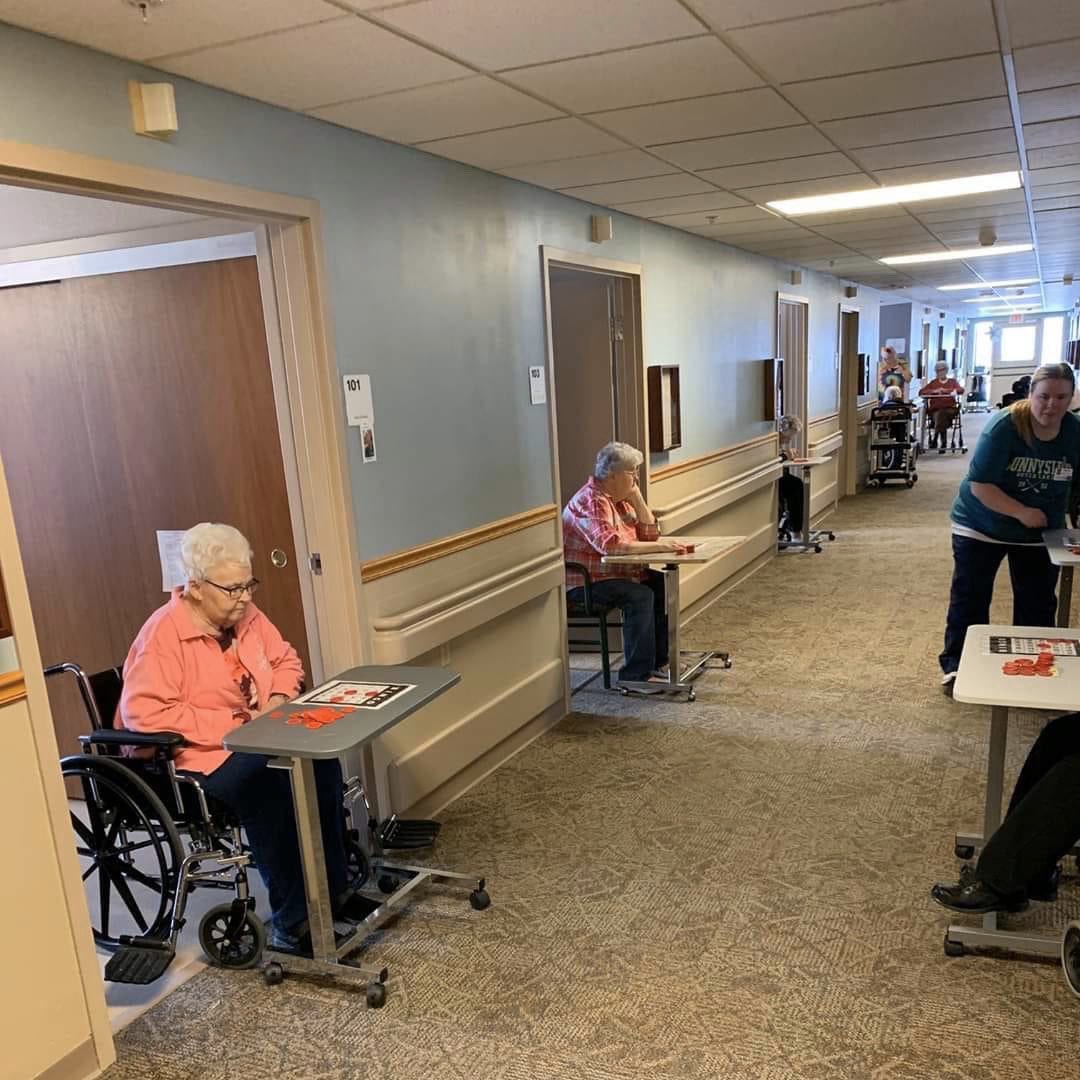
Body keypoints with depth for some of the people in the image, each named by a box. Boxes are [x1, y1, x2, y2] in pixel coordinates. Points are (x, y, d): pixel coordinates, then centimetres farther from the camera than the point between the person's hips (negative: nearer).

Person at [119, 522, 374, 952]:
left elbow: (285, 660, 18)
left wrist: (278, 700, -4)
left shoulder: (245, 615, 5)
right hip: (198, 753, -7)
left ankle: (335, 888, -5)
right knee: (272, 787, -33)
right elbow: (145, 714, -25)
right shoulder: (163, 635, -17)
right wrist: (232, 724, -23)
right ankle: (292, 924, -20)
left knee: (322, 764, -21)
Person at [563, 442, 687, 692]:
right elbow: (609, 544, -35)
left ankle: (659, 660, 11)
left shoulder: (619, 498, 10)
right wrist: (656, 547, -32)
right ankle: (636, 675, -21)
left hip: (617, 572, 10)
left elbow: (649, 534, 9)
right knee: (640, 596, -28)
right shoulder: (591, 501, -20)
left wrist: (637, 498, -3)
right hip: (585, 581, -10)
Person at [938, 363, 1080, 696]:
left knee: (1037, 605, 9)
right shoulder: (1004, 427, -23)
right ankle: (956, 666, 14)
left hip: (1040, 532, 4)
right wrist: (1021, 512, -29)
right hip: (981, 526, -3)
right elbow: (978, 484, -23)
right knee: (969, 599, 3)